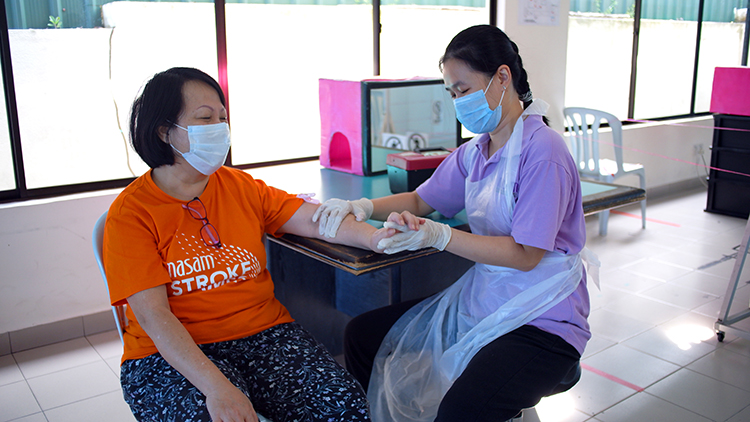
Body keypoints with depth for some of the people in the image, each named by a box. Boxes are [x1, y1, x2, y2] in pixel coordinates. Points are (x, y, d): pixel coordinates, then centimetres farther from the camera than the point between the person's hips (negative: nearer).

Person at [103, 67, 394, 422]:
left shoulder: (242, 187, 9)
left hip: (263, 333, 4)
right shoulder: (130, 214, -4)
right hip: (171, 353, -3)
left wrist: (376, 237, -23)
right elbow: (153, 315, -13)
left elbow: (315, 219, -1)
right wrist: (215, 386, -26)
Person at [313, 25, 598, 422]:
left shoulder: (542, 151, -16)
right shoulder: (473, 152, 8)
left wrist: (438, 235, -23)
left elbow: (525, 255, -18)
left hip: (542, 319, -8)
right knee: (362, 336, 1)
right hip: (480, 299, 8)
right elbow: (422, 200, 18)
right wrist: (363, 206, 0)